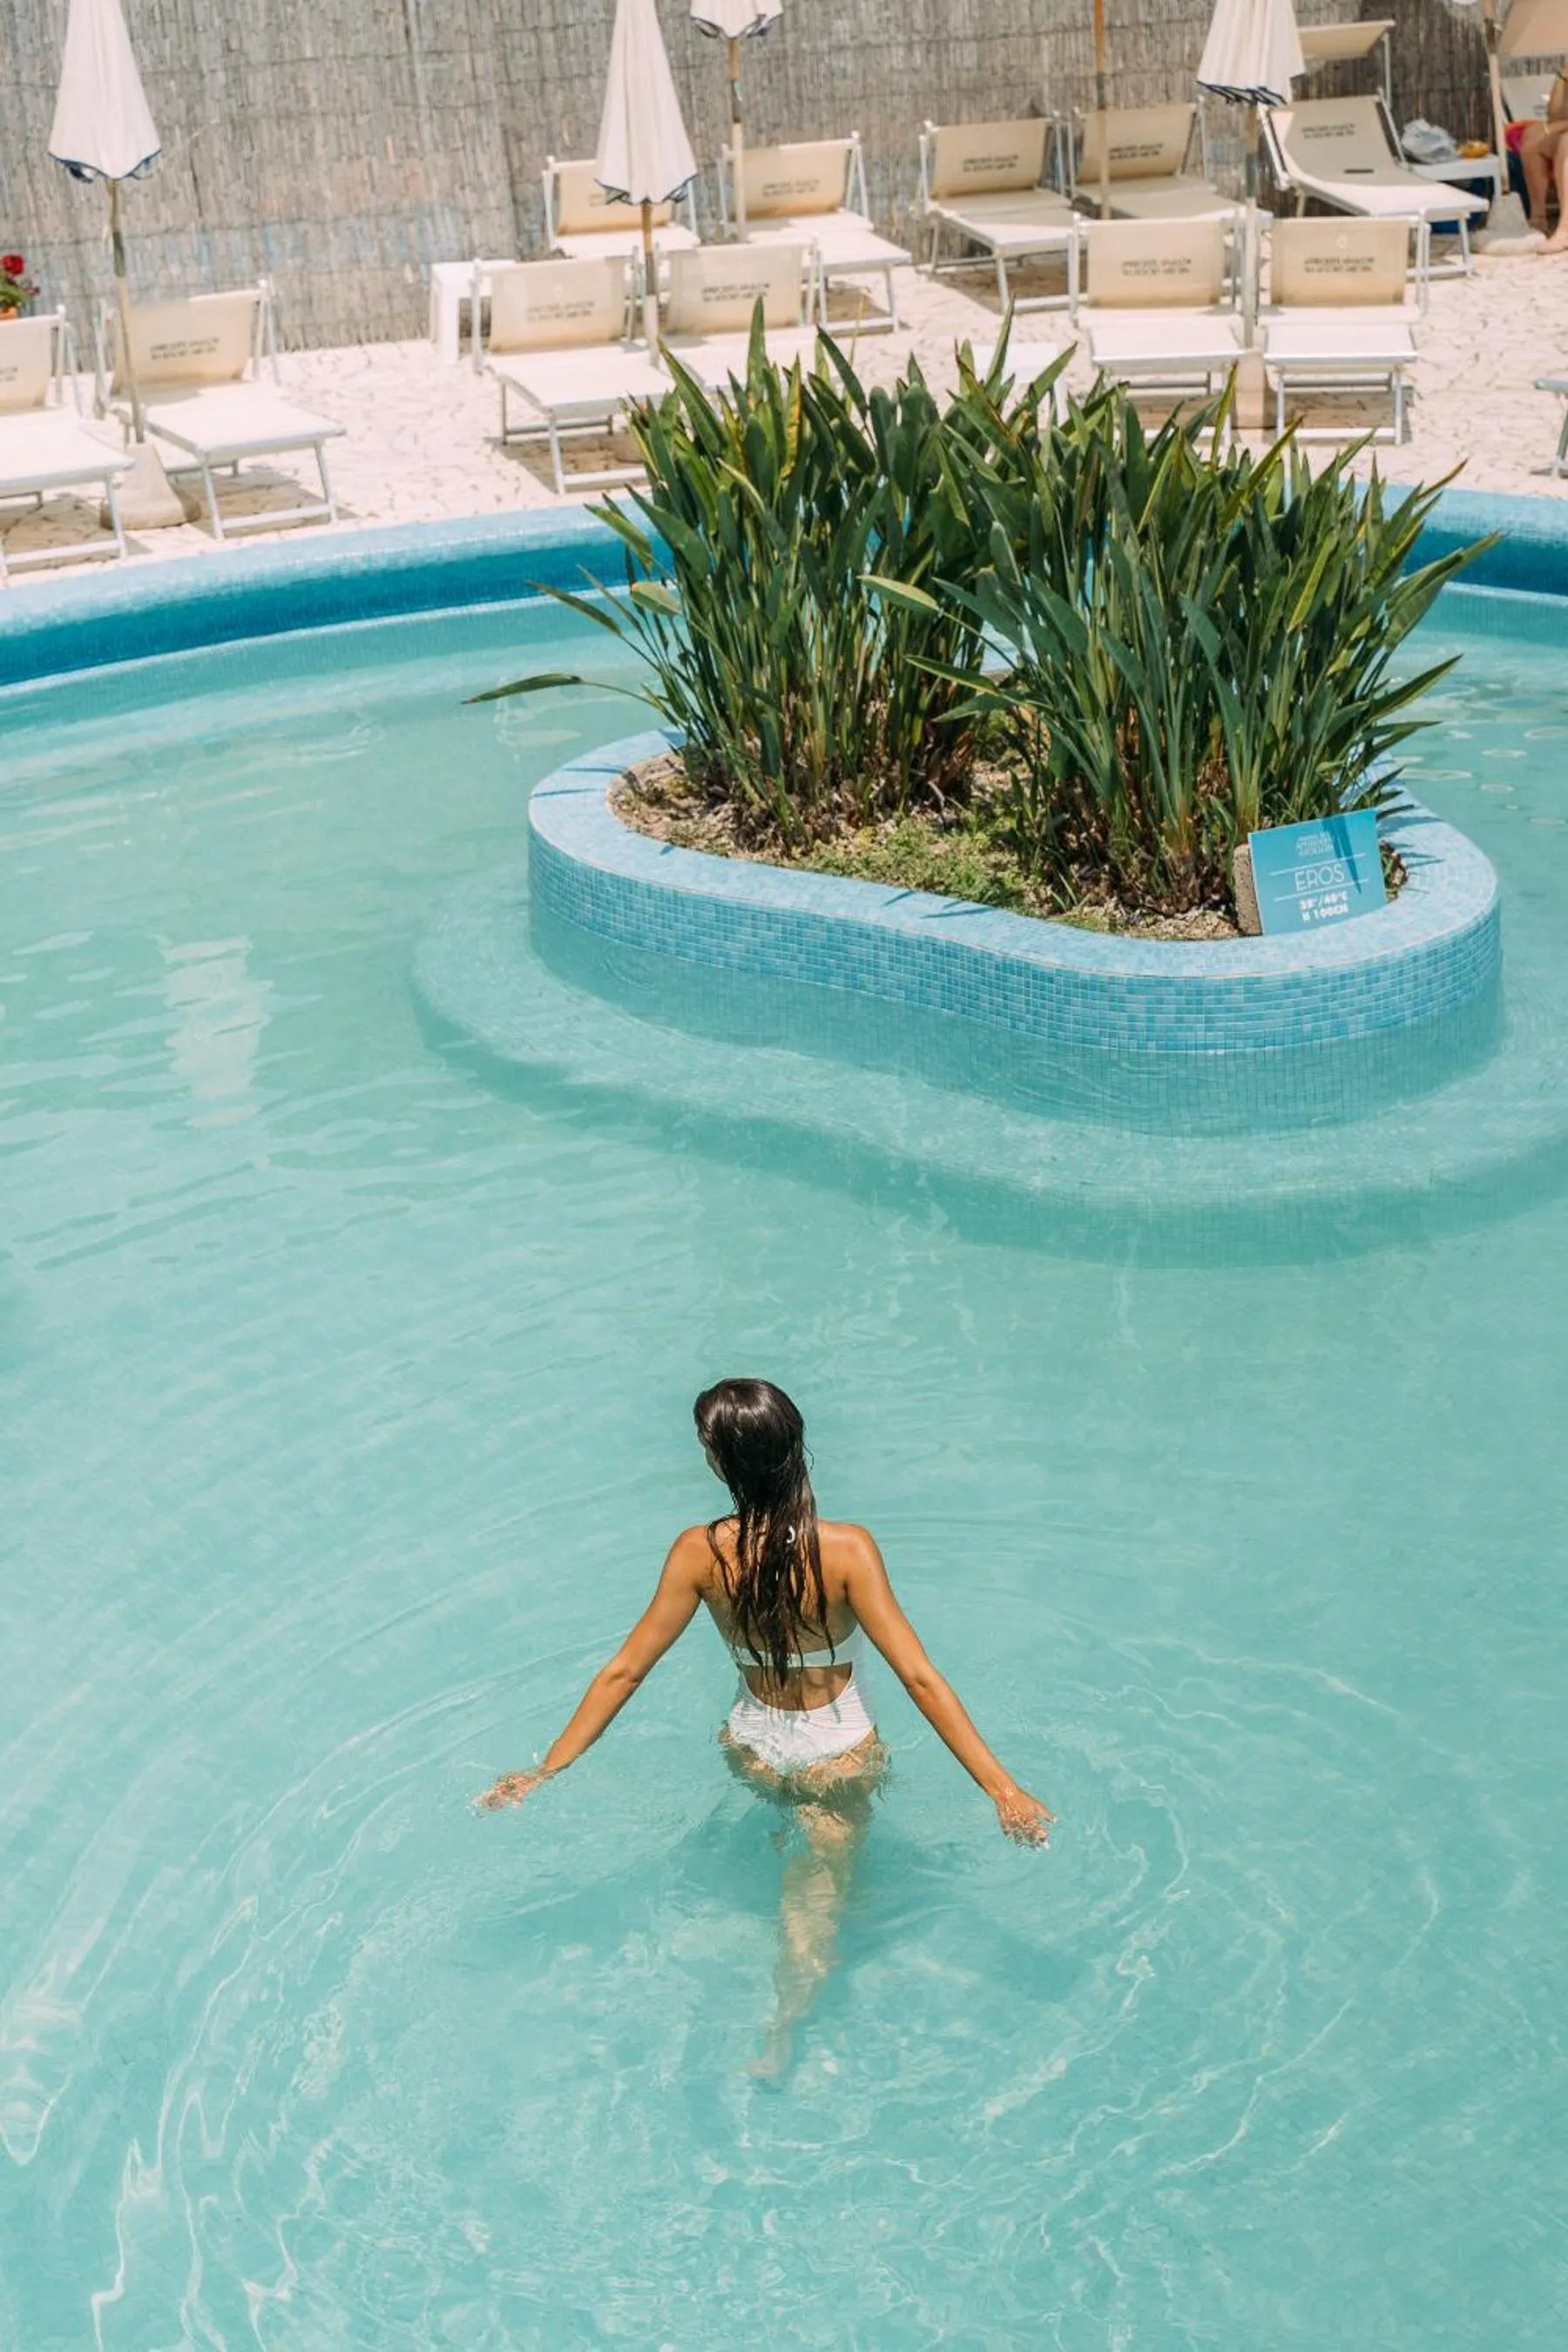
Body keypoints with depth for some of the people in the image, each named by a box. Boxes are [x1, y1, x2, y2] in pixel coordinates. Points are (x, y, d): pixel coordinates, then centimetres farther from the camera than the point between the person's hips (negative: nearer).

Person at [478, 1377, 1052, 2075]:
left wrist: (546, 1770, -4)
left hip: (755, 1751, 3)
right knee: (821, 1883, 23)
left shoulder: (700, 1553, -22)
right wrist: (1002, 1788, -25)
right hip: (840, 1760, -3)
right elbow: (919, 1679, -29)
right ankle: (784, 2027, 16)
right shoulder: (845, 1550, -29)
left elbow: (624, 1671, -15)